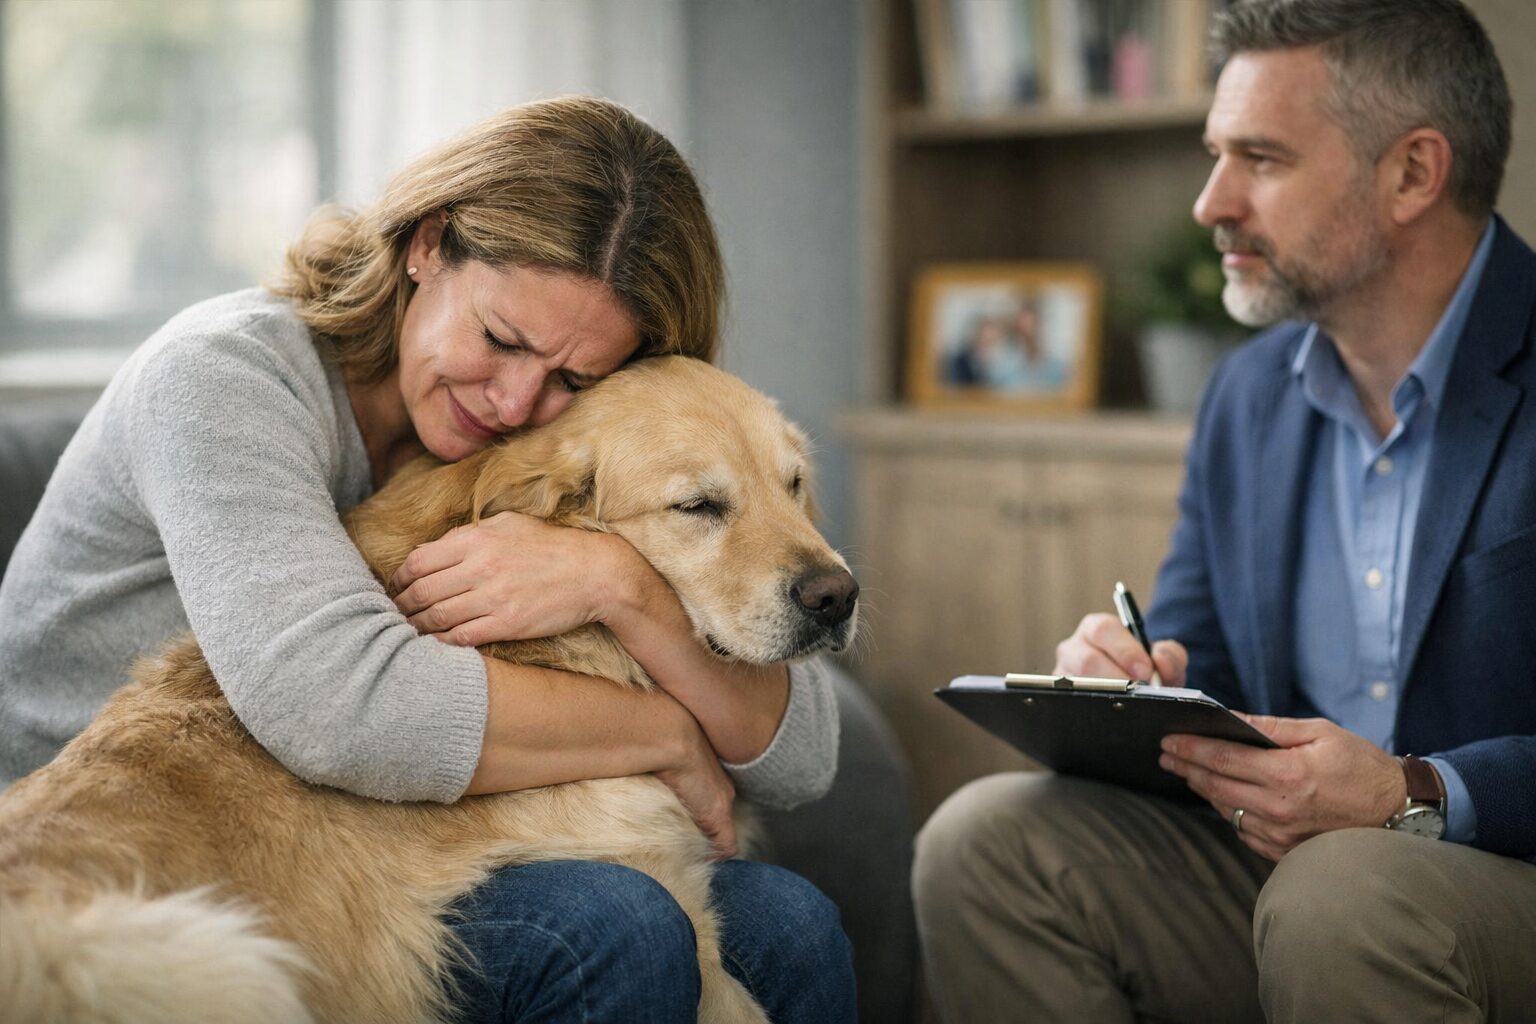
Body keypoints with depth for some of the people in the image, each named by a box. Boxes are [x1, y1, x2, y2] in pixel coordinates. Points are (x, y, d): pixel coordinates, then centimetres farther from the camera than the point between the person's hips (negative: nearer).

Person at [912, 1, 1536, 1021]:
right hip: (1280, 857, 6)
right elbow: (1199, 678, 17)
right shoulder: (1251, 394, 13)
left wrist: (1419, 798, -26)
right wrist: (1131, 685, -6)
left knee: (1339, 891, -37)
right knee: (986, 837, -14)